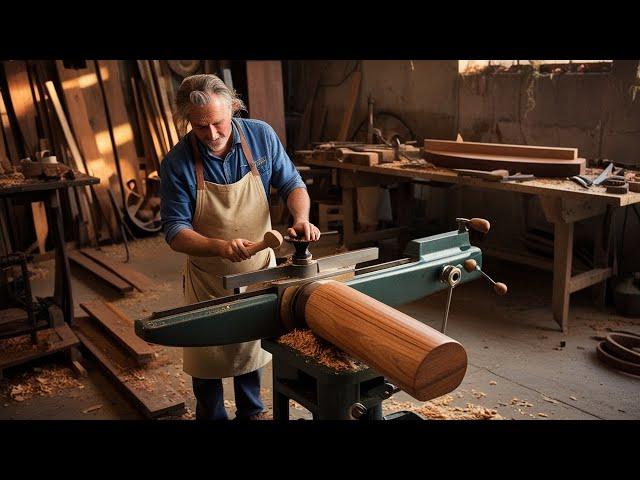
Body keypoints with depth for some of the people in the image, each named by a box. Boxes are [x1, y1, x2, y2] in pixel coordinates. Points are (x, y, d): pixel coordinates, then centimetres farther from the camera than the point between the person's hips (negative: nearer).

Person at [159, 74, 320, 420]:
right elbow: (175, 231, -18)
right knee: (208, 356, 14)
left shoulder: (261, 136, -13)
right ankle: (211, 416, 40)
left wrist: (301, 219, -23)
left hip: (259, 269, 2)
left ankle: (251, 411, 46)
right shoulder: (177, 163, -20)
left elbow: (291, 184, -2)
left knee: (252, 348, 21)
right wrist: (221, 246, -37)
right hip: (208, 279, -2)